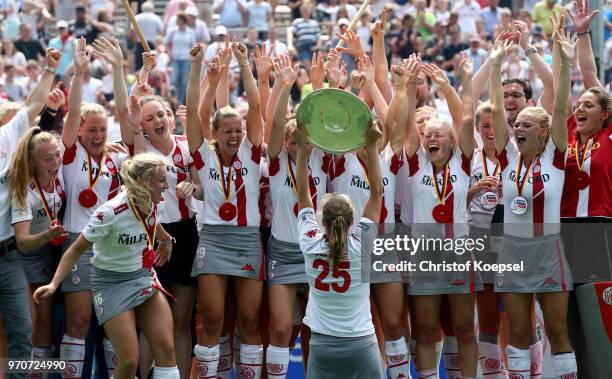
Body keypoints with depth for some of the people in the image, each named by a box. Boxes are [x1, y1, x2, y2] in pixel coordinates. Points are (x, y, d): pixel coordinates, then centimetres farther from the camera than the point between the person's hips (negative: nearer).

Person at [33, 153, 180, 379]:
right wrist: (54, 284, -23)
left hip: (144, 276, 6)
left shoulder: (150, 203, -6)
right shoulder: (111, 213, -25)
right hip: (112, 283, -6)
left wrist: (166, 240, 37)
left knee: (166, 349, -5)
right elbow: (77, 249, -15)